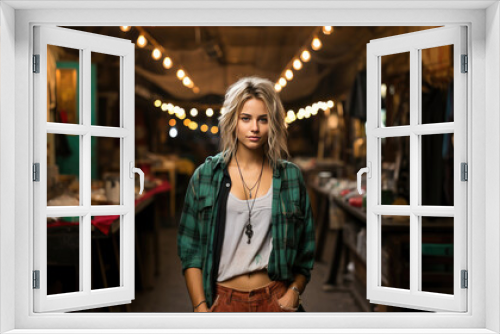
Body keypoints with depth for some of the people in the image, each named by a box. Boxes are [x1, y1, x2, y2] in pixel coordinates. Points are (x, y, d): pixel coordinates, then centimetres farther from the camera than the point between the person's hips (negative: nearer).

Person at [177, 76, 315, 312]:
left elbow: (305, 247, 7)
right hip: (222, 298, 0)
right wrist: (200, 307, -7)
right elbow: (189, 248, -1)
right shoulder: (205, 175, 0)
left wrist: (294, 291, -5)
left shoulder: (290, 176, 3)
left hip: (275, 298, 1)